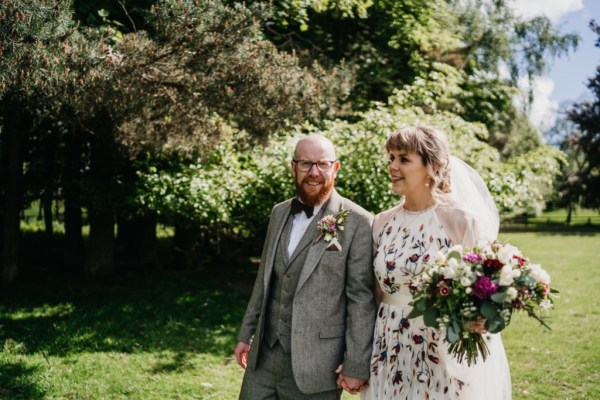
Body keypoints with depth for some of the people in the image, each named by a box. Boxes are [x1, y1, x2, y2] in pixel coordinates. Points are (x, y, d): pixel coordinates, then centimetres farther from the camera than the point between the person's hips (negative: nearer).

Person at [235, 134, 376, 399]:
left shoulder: (358, 223, -11)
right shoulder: (279, 212, 9)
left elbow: (362, 298, -12)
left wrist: (356, 366, -12)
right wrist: (246, 333, 16)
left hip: (313, 364, -5)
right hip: (263, 355, 5)